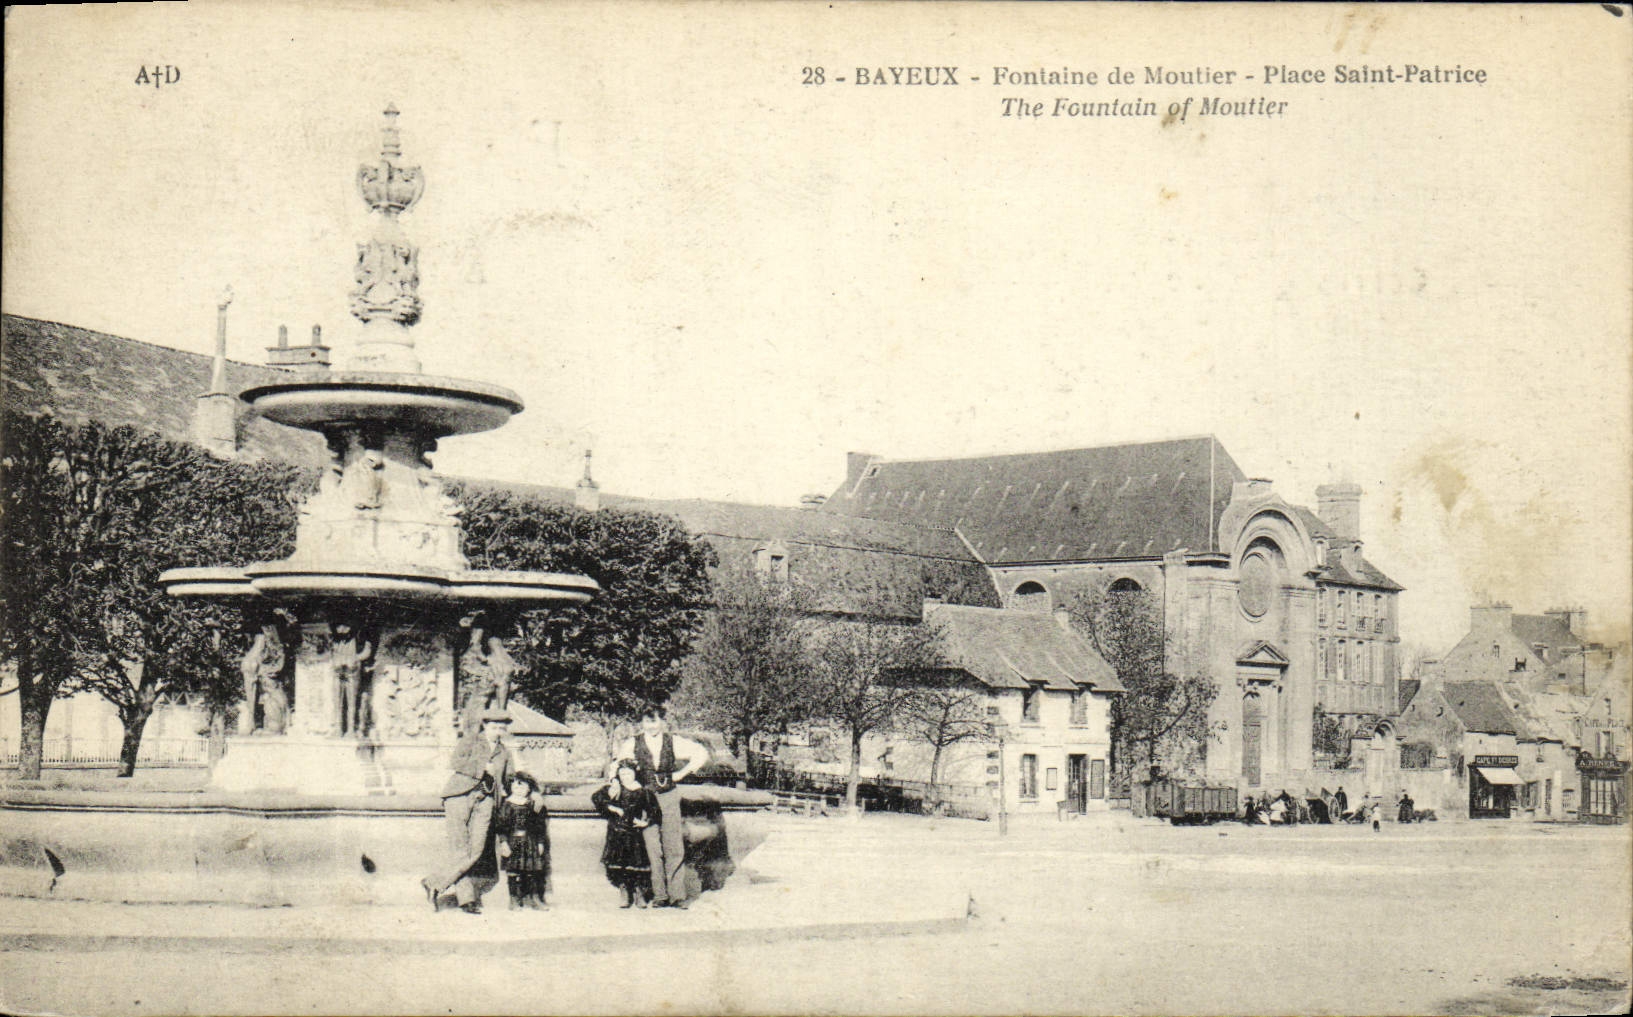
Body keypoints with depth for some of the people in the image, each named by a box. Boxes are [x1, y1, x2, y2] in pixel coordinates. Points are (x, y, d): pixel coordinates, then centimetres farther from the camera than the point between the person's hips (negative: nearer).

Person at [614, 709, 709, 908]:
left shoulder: (673, 742, 1)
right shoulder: (633, 744, 2)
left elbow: (701, 753, 7)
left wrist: (682, 773, 3)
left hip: (669, 797, 0)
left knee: (674, 847, -3)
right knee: (652, 849, -2)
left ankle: (677, 894, 0)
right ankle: (659, 895, 4)